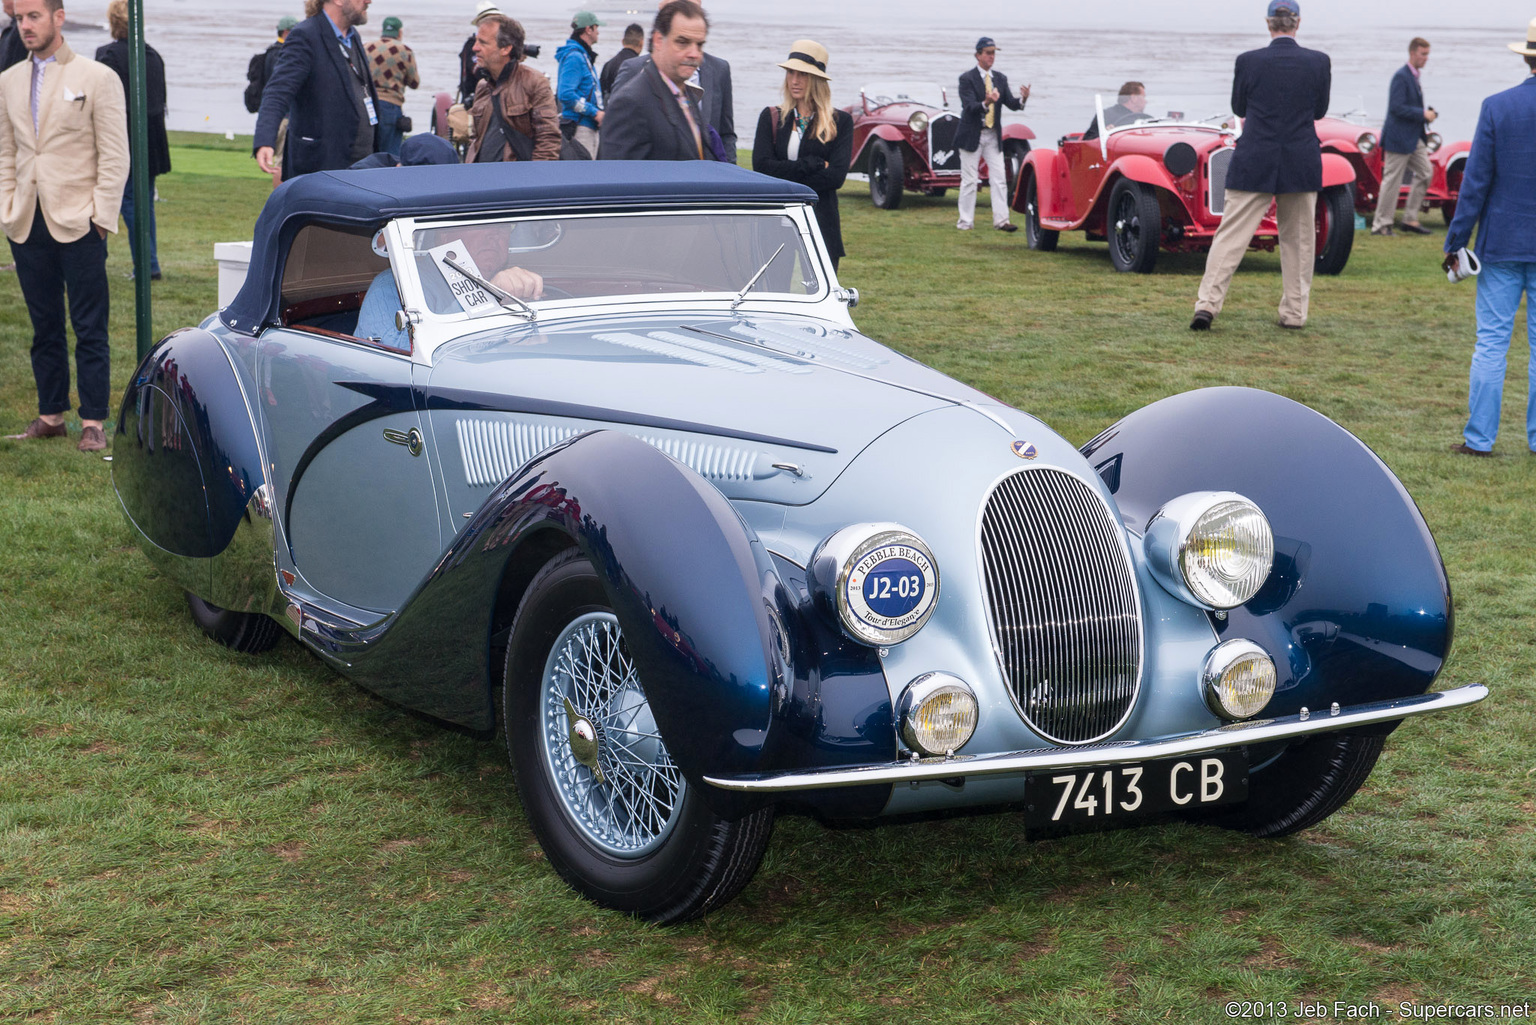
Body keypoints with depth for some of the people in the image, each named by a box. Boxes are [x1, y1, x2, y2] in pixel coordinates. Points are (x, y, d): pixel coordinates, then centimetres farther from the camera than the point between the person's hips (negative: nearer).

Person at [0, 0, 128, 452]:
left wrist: (101, 216, -9)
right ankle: (51, 415, 18)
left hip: (78, 223, -4)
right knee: (45, 326, 10)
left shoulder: (98, 78, -2)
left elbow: (115, 156, -4)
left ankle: (93, 422, 4)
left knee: (89, 328, -1)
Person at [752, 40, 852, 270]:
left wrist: (784, 182, -9)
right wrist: (815, 164, -8)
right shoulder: (771, 117, 10)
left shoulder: (840, 122, 6)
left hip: (820, 225, -1)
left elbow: (836, 176, -6)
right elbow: (761, 167, -4)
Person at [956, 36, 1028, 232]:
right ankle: (965, 221, 8)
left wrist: (1022, 99, -20)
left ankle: (1001, 220, -1)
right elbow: (969, 107, -20)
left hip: (993, 135, 5)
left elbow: (1011, 103, 2)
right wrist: (986, 103, -39)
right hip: (972, 135, -5)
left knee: (999, 178, -2)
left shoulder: (1000, 79, 9)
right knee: (969, 180, 0)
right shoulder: (967, 79, -8)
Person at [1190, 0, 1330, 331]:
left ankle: (1207, 305, -10)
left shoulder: (1248, 61, -6)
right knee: (1298, 239, 12)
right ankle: (1294, 313, 15)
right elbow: (1320, 110, 8)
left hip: (1254, 165, -1)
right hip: (1302, 165, 1)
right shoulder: (1319, 62, -4)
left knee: (1231, 235, 0)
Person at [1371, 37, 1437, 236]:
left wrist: (1426, 112, 8)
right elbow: (1396, 107, -22)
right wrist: (1423, 114, -19)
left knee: (1425, 173, 7)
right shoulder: (1401, 76, -15)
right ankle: (1381, 224, 3)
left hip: (1414, 137, 10)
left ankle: (1410, 220, 13)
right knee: (1392, 180, -4)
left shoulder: (1413, 76, 15)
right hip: (1399, 137, -10)